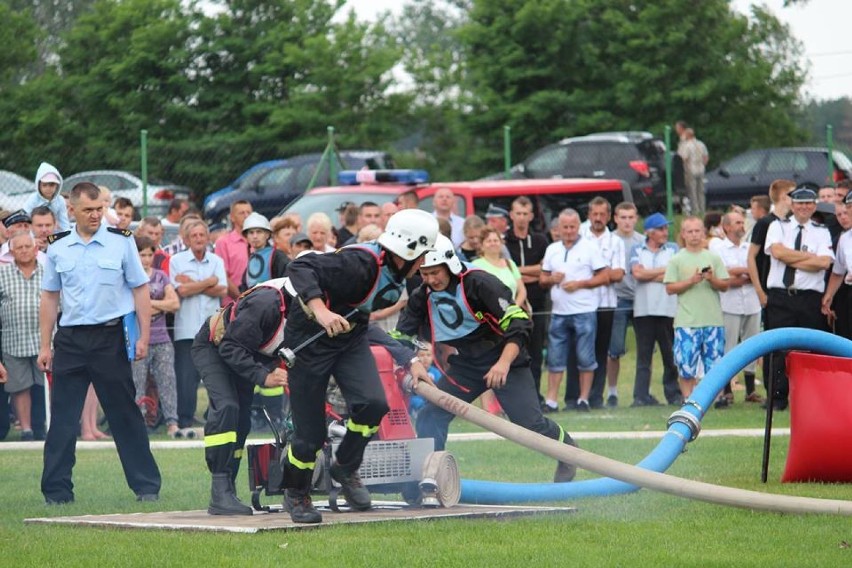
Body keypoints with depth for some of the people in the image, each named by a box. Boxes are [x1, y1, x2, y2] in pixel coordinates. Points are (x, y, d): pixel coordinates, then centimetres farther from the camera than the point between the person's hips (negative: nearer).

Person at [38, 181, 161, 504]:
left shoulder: (121, 243, 1)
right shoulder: (58, 248, 7)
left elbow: (140, 290, 4)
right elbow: (49, 297, 12)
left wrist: (143, 337, -3)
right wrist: (45, 346, 8)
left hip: (111, 338, -2)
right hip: (70, 340, 2)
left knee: (125, 415, 2)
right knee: (62, 419, 0)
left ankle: (147, 486, 9)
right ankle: (57, 491, 5)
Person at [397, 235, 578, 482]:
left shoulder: (479, 283, -23)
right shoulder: (423, 297, -4)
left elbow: (519, 323, -28)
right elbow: (402, 334, 2)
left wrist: (504, 364, -38)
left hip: (505, 360, -6)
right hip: (464, 366, 6)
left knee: (529, 422, -8)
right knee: (430, 416, -8)